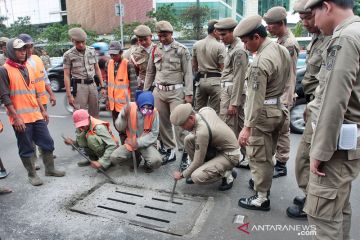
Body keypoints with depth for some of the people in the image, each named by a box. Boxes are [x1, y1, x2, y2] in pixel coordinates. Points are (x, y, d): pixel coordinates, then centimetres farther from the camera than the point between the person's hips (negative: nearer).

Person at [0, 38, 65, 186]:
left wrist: (42, 110, 17)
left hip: (36, 115, 6)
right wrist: (16, 117, -17)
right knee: (26, 148, 5)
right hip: (20, 118, -6)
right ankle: (32, 174, 20)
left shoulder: (28, 68, 13)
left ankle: (50, 169, 26)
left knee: (47, 142, 10)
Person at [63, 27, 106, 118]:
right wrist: (69, 95, -10)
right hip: (79, 86, -4)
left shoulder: (92, 51, 8)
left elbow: (97, 69, 14)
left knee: (95, 114, 11)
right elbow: (66, 75, -5)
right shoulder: (68, 55, -4)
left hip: (92, 84, 5)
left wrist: (102, 86, 10)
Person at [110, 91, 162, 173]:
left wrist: (139, 142, -21)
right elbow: (119, 128, -7)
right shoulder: (129, 108, -14)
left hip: (145, 144, -2)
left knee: (156, 161, -29)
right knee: (114, 158, -20)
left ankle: (147, 164, 10)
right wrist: (124, 116, -27)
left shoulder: (154, 112, -14)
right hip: (130, 142, 2)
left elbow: (154, 134, -10)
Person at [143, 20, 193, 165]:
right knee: (163, 123, 8)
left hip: (176, 91, -5)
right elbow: (150, 72, 16)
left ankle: (185, 153, 3)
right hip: (159, 91, 5)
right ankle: (170, 151, 21)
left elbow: (188, 73, -4)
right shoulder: (155, 50, 11)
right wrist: (145, 91, 14)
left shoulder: (181, 50, -2)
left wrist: (188, 93, -10)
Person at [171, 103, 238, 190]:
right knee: (188, 139, -1)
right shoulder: (205, 110, -10)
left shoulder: (202, 132, -32)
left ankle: (226, 174, -3)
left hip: (230, 155, -9)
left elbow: (198, 161, -21)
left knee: (197, 177, -24)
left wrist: (182, 175, -6)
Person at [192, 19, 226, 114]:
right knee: (215, 112, 1)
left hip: (200, 80, 5)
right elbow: (222, 67, -11)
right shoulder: (220, 46, -10)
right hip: (215, 81, -5)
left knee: (198, 111, 13)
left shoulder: (196, 45, 7)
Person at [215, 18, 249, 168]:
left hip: (233, 92, -10)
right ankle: (245, 158, 21)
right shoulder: (231, 47, 15)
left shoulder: (239, 50, -14)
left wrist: (233, 103, -18)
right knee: (240, 127, 13)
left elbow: (239, 79, -18)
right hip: (228, 90, 10)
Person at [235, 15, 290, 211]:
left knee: (258, 156, 3)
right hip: (278, 109, 9)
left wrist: (247, 127, -23)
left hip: (263, 113, -9)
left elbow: (255, 98, -25)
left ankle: (261, 199, 15)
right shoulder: (282, 50, 4)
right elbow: (286, 81, 11)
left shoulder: (260, 62, -24)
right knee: (268, 154, 23)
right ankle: (263, 182, 41)